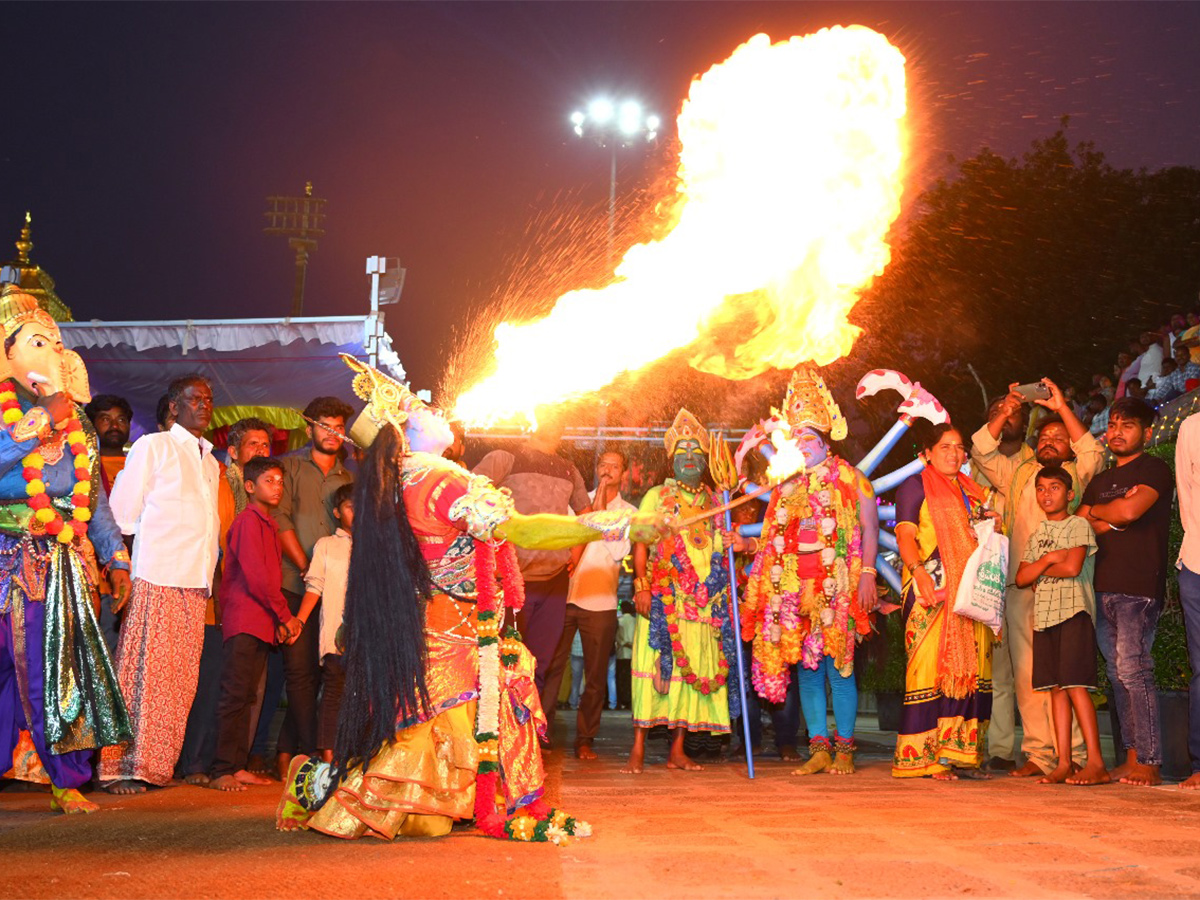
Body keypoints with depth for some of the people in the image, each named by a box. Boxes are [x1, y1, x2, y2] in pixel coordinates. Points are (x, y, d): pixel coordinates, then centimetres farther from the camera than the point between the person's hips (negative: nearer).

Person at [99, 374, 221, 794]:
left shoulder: (210, 463, 22)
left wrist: (208, 573, 13)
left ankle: (158, 765, 7)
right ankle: (122, 768, -8)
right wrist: (124, 564, -1)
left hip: (195, 584, 6)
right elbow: (123, 510, 0)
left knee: (181, 677, 2)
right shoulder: (153, 446, 3)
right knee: (143, 669, -10)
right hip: (157, 577, -6)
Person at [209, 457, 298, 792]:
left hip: (262, 622, 9)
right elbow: (256, 576, -15)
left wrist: (280, 619, 8)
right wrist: (284, 615, -8)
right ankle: (221, 771, -9)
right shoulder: (248, 520, -9)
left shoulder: (267, 523, 20)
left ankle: (237, 766, 13)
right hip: (244, 620, -9)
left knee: (246, 697, 9)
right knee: (235, 695, -10)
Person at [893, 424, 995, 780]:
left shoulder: (973, 492, 22)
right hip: (933, 591, -6)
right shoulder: (916, 486, 4)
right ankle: (923, 755, -9)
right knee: (930, 665, -11)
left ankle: (960, 752, 5)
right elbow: (905, 535, -7)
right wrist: (919, 572, -23)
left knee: (970, 668, 1)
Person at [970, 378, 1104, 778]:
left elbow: (1093, 453, -5)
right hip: (1022, 586, 3)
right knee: (1027, 673, -2)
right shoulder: (1017, 474, 21)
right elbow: (982, 452, 11)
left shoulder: (1078, 477, 14)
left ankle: (1073, 755, -6)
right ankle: (1038, 754, 0)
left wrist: (1062, 408, -6)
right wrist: (1005, 411, -1)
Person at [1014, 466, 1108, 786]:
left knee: (1074, 685, -13)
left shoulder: (1078, 526, 1)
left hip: (1074, 610, -6)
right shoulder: (1037, 535, 19)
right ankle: (1063, 763, 5)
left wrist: (1039, 573, 0)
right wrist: (1047, 559, -6)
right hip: (1044, 613, 6)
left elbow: (1073, 567, -13)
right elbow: (1021, 578, 9)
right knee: (1056, 687, 4)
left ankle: (1096, 762, -13)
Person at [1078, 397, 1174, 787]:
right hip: (1105, 587, 7)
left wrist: (1095, 511, 4)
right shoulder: (1100, 481, 23)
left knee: (1133, 668, -15)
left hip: (1139, 588, -7)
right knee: (1118, 674, 5)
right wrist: (1111, 516, -3)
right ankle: (1132, 757, 8)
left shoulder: (1154, 470, 1)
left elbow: (1130, 511, -15)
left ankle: (1149, 763, -14)